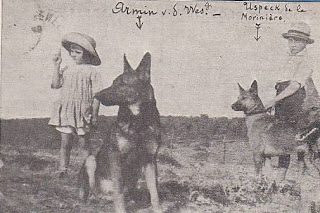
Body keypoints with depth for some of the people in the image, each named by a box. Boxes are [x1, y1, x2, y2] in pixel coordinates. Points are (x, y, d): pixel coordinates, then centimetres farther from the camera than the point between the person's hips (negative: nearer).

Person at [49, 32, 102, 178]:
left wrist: (94, 114, -7)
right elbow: (55, 84, 2)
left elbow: (96, 94, -3)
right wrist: (56, 66, -2)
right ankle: (62, 169, 10)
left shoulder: (91, 71, -2)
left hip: (83, 112, -3)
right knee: (65, 142, 4)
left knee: (83, 142, 4)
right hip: (66, 111, 3)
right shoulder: (67, 70, 11)